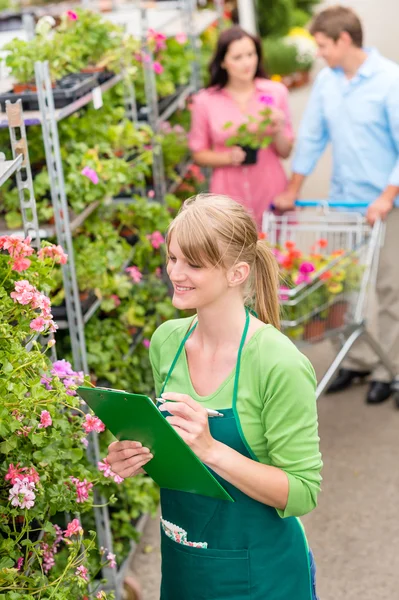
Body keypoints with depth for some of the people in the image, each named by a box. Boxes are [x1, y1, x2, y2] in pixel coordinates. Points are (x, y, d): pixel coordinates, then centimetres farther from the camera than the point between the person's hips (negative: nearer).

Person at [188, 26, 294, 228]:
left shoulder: (276, 92, 1)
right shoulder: (205, 101, -3)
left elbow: (285, 152, 6)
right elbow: (199, 154, 5)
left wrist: (277, 132, -13)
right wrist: (229, 158, -12)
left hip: (271, 193, 1)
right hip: (230, 196, -1)